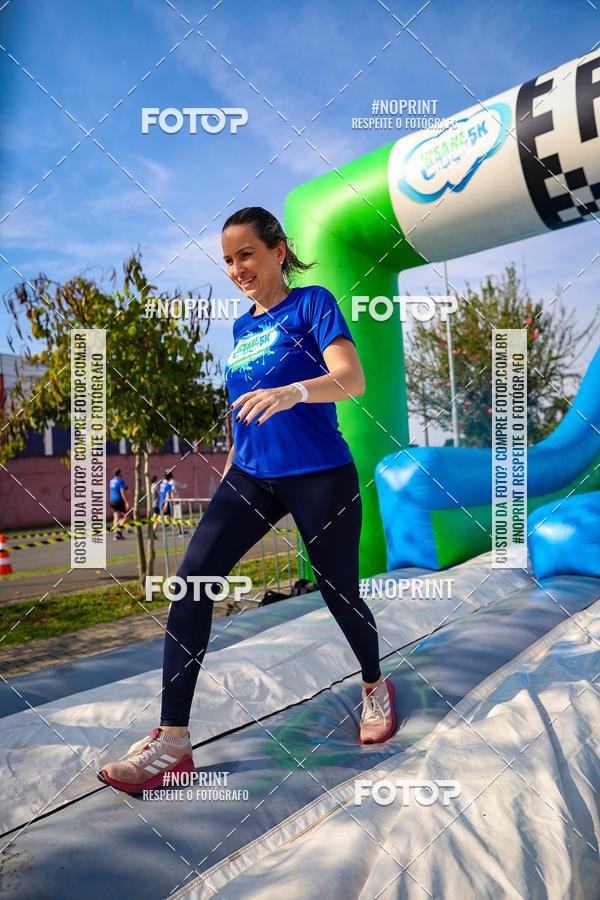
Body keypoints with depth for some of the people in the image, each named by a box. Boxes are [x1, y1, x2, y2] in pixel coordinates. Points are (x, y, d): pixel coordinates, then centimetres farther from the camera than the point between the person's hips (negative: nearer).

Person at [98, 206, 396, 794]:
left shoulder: (312, 303, -4)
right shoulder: (241, 326, 15)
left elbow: (352, 379, -19)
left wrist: (292, 392, -37)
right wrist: (231, 464, 25)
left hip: (320, 477, -5)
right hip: (251, 476, 6)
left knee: (339, 594, 7)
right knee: (192, 578, -11)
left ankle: (375, 686, 40)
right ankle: (172, 742, -5)